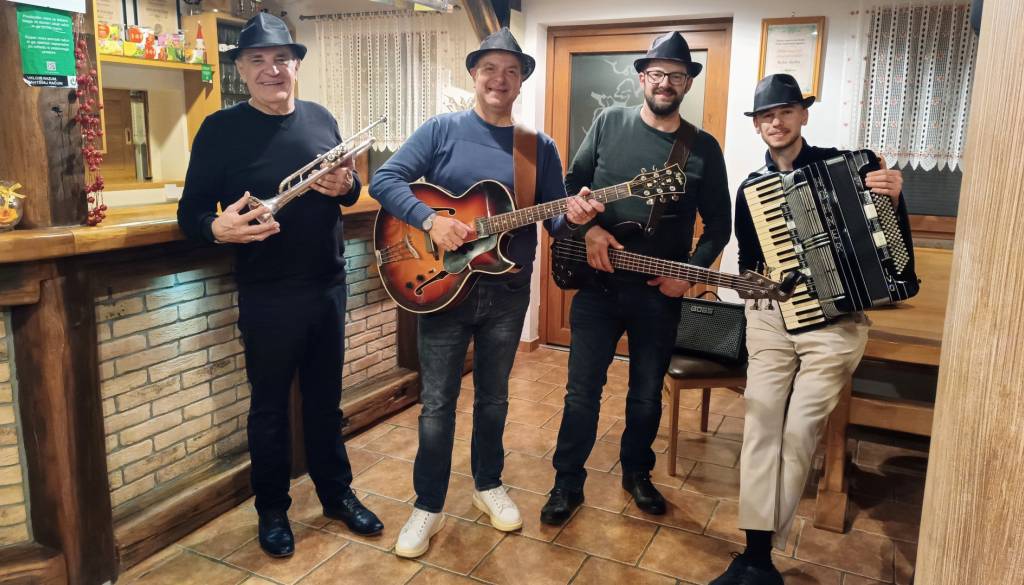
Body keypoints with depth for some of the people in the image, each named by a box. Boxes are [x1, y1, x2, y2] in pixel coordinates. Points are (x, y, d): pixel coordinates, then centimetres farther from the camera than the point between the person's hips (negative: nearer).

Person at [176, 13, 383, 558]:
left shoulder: (321, 119, 5)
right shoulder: (220, 129, -8)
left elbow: (350, 191, 14)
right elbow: (190, 213, -9)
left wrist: (346, 186, -10)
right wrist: (219, 227, -31)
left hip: (328, 286, 4)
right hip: (267, 296, -4)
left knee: (326, 398, 16)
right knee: (270, 405, 10)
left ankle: (337, 493, 34)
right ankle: (272, 509, 29)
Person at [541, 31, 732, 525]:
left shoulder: (703, 147, 2)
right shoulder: (609, 123, 2)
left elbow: (718, 224, 6)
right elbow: (572, 184, 5)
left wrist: (689, 272, -8)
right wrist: (589, 229, -13)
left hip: (660, 292, 1)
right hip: (598, 282, 0)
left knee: (647, 394, 13)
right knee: (582, 390, 5)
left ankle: (636, 472, 36)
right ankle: (568, 482, 21)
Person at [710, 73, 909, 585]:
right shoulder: (750, 189, 10)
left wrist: (893, 198, -14)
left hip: (834, 322, -2)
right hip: (770, 317, 3)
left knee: (800, 428, -6)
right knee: (761, 422, -6)